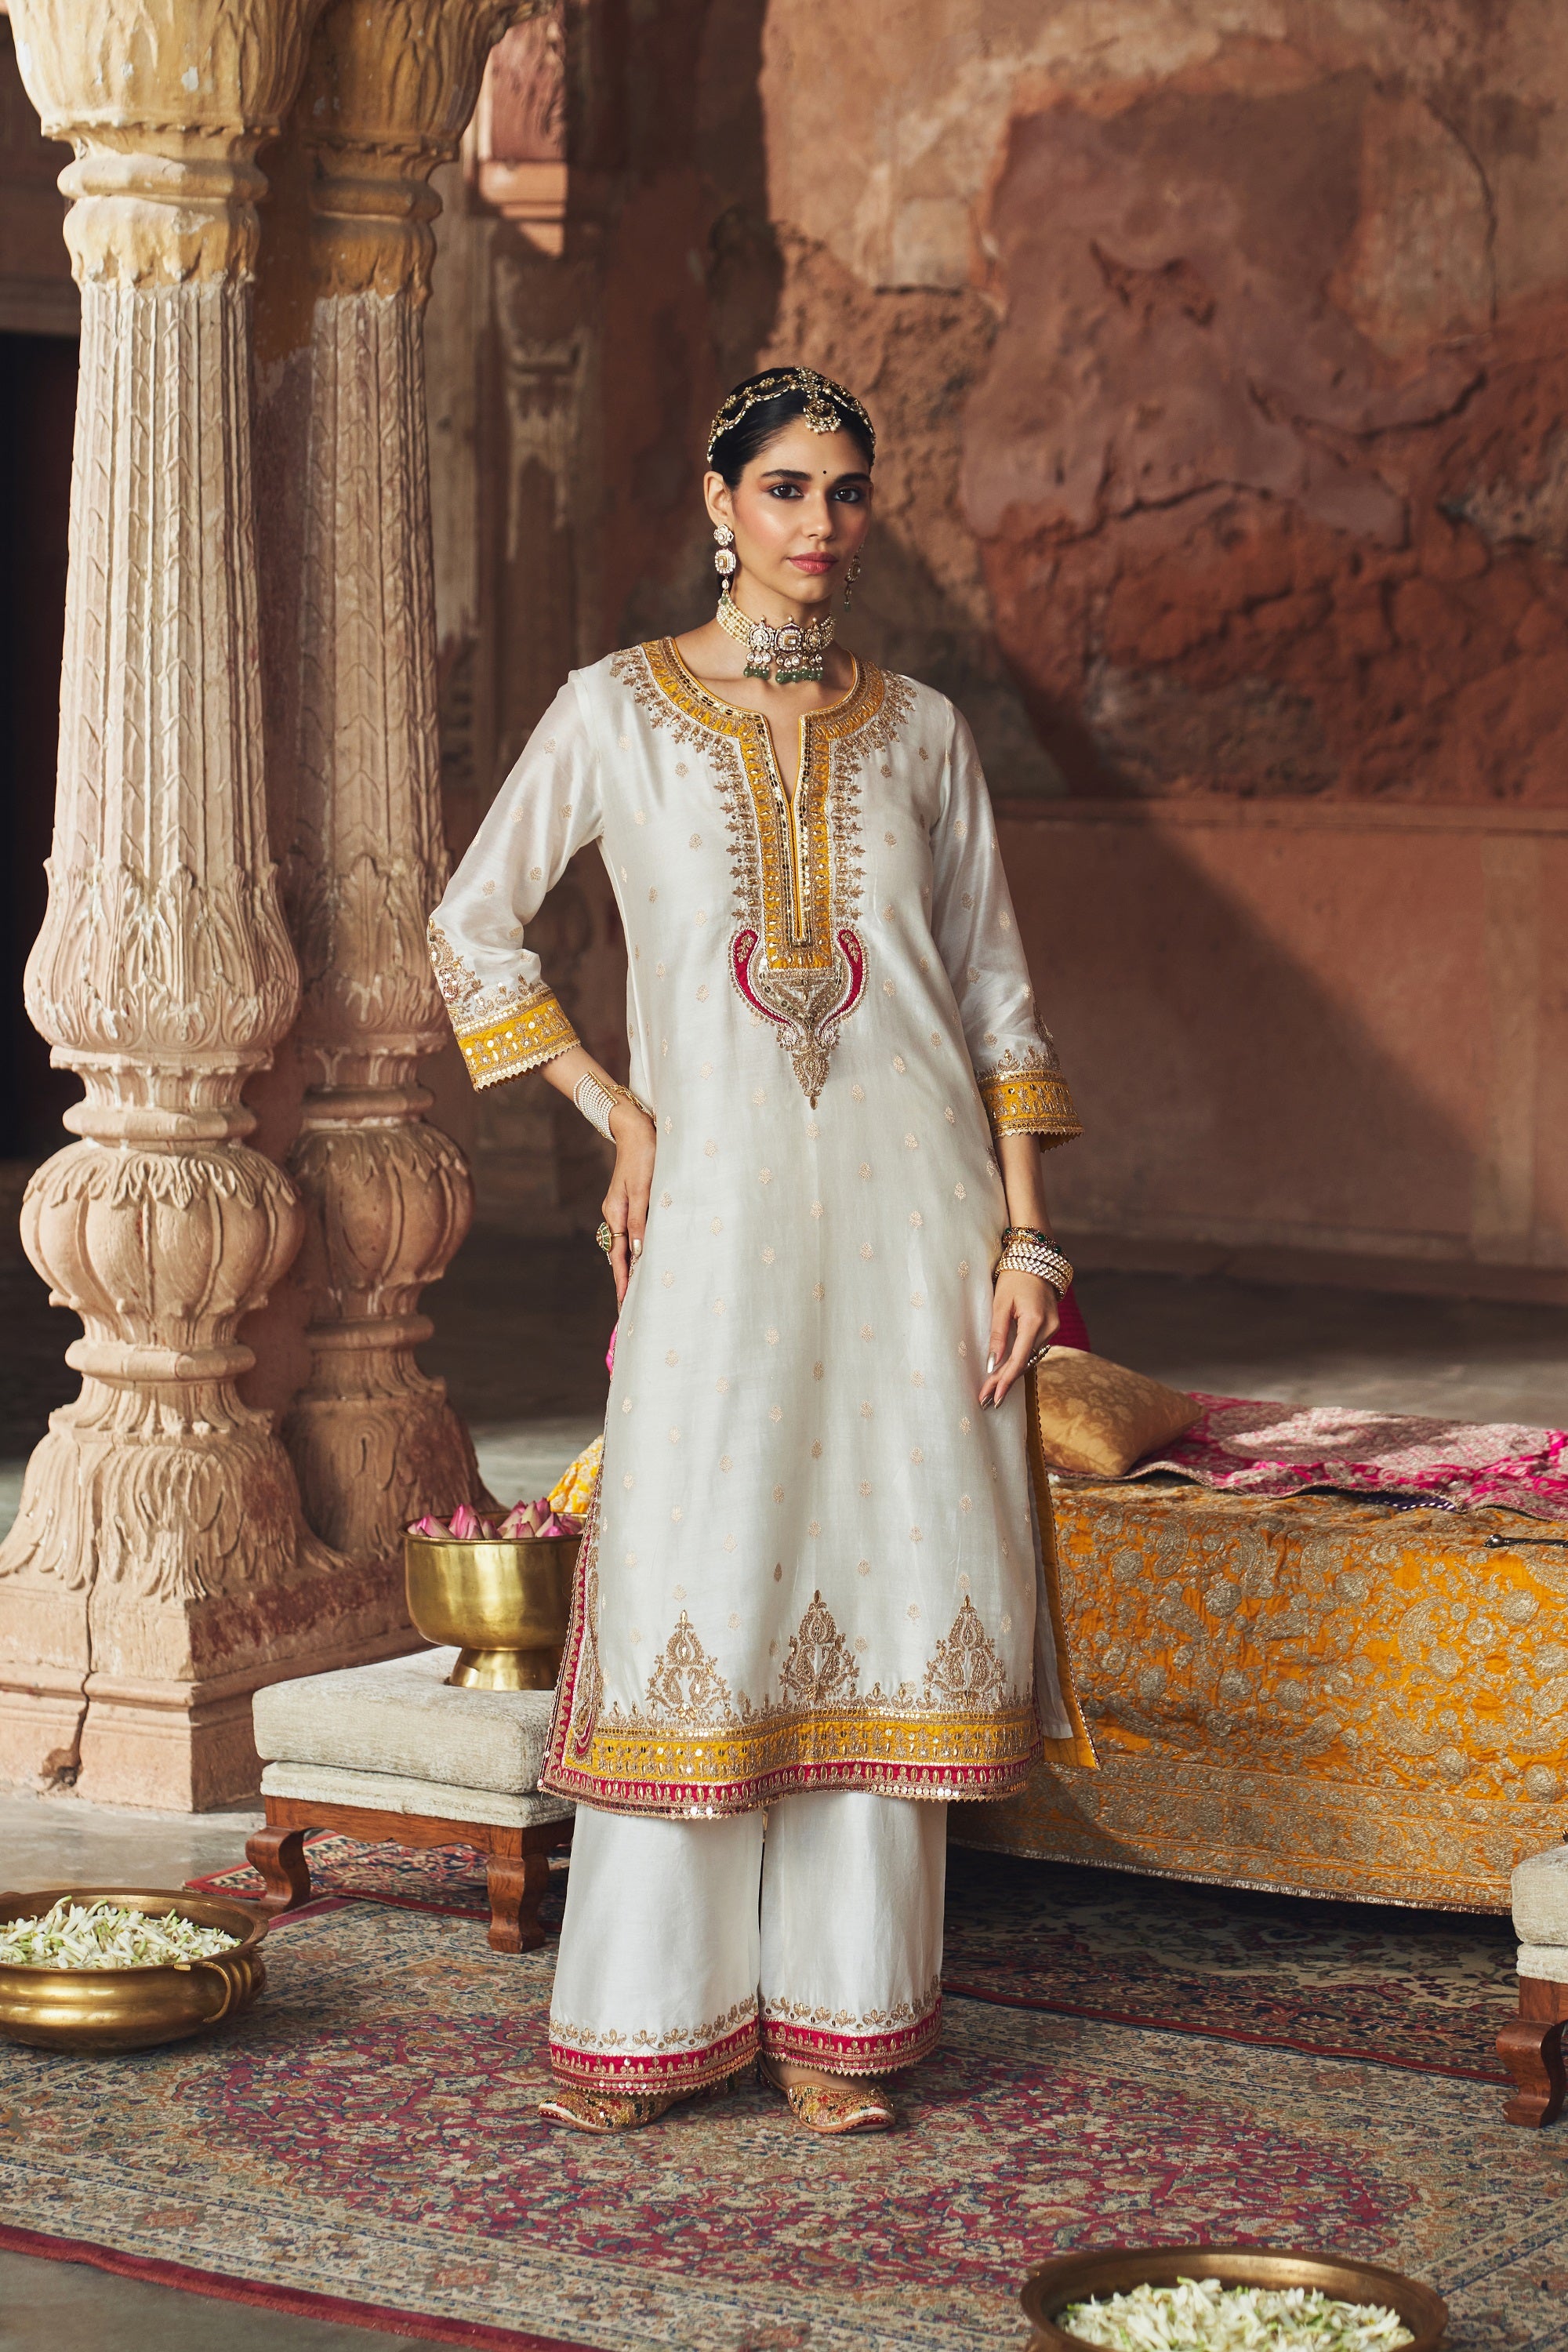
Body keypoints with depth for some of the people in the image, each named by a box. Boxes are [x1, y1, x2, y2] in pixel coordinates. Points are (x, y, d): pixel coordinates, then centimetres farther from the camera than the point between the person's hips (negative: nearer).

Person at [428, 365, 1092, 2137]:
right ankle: (653, 2014, 6)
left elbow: (995, 994, 10)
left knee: (887, 1581, 0)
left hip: (910, 1198, 2)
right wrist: (615, 1111, 1)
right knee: (697, 1578, -5)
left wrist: (1025, 1233, 2)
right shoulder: (618, 711, 5)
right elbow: (472, 928, 9)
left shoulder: (919, 732, 10)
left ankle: (833, 2015, 9)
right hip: (719, 1195, -2)